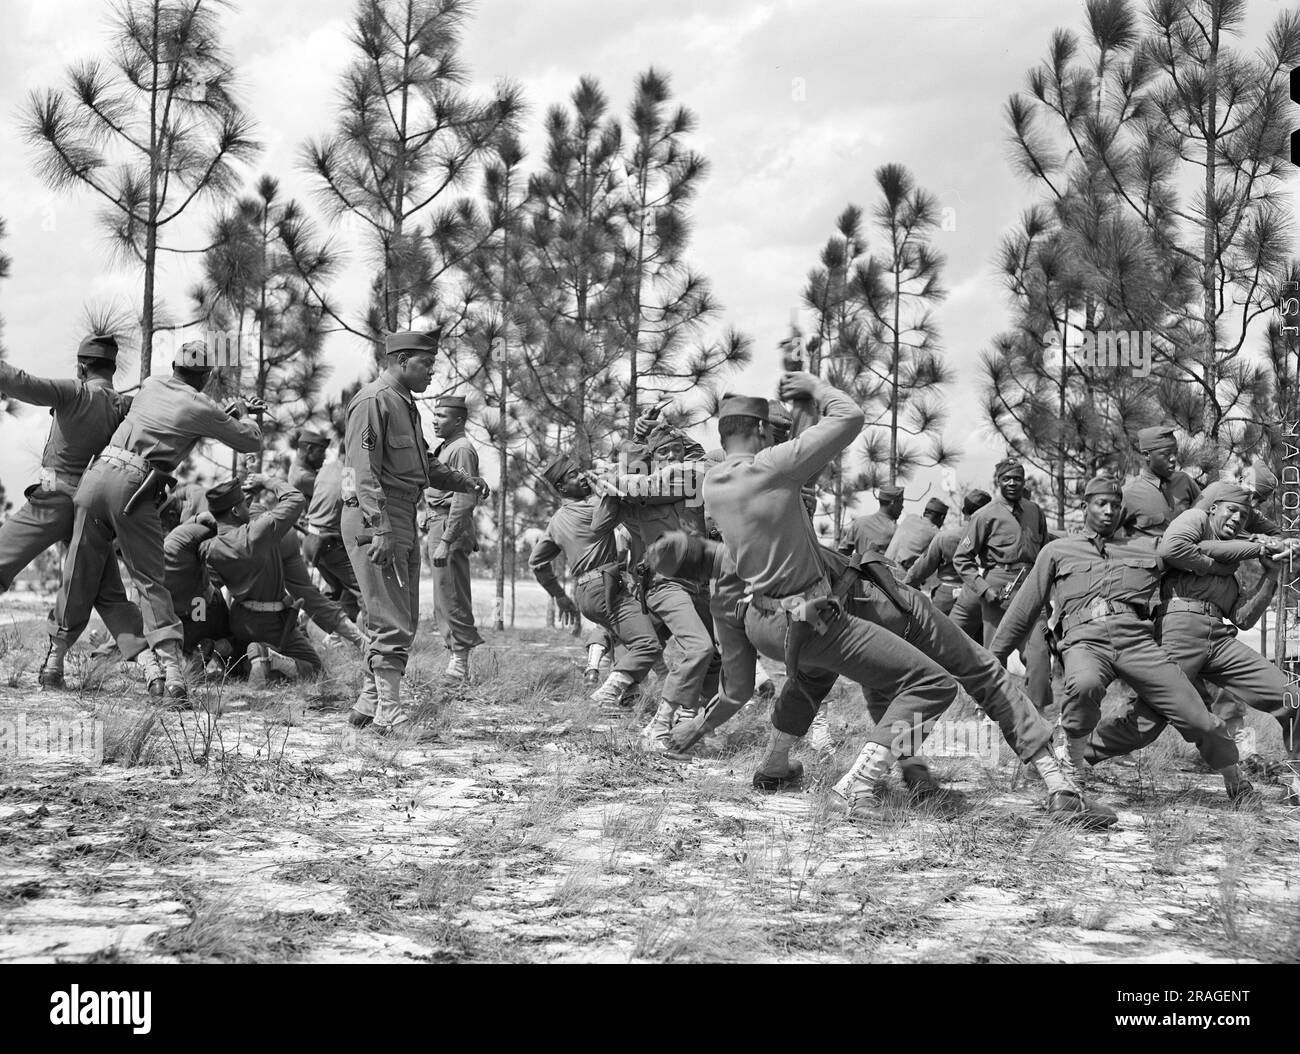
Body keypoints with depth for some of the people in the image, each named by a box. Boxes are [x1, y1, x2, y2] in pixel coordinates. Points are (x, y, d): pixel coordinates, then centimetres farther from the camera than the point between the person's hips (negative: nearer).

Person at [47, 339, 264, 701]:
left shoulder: (151, 386, 17)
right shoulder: (199, 408, 0)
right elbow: (251, 442, 10)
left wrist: (232, 412, 35)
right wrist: (244, 415, 31)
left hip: (96, 475, 5)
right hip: (133, 488, -5)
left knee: (80, 575, 15)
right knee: (150, 580, -2)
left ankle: (54, 657, 23)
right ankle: (172, 672, -13)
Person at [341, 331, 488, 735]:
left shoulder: (406, 403, 18)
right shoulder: (373, 402, -13)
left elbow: (423, 463, 25)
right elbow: (364, 471, -21)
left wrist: (465, 482, 10)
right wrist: (380, 529, -27)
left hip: (404, 520, 10)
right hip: (375, 520, -10)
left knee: (404, 620, 15)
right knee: (392, 624, -9)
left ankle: (369, 704, 24)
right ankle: (390, 714, -5)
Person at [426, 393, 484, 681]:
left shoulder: (462, 449, -13)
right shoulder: (444, 448, 18)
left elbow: (464, 500, -21)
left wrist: (446, 542, -25)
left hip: (451, 526, -11)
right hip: (437, 523, 11)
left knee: (451, 599, -8)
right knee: (444, 601, 13)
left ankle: (461, 663, -3)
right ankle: (458, 659, 19)